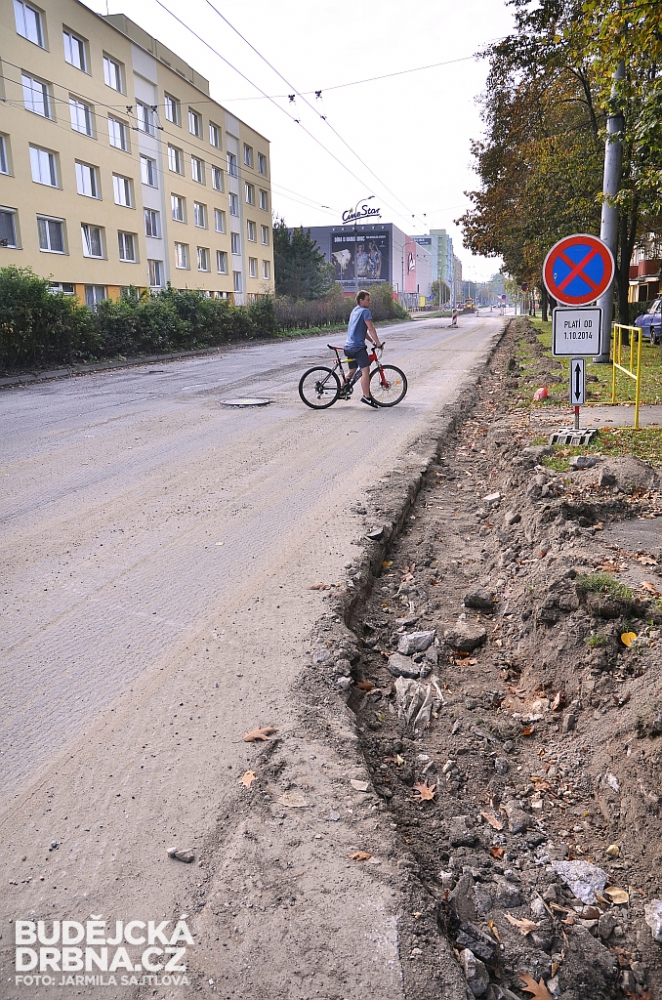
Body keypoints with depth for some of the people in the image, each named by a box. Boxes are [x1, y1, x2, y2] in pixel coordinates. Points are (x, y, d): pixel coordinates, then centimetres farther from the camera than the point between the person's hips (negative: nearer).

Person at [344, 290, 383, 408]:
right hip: (358, 346, -10)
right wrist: (378, 342, -9)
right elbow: (371, 328, -13)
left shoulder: (354, 311, 22)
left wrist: (371, 341, 21)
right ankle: (366, 397, -21)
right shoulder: (365, 311, -6)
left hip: (349, 346, 10)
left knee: (352, 371, 20)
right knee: (365, 370, -14)